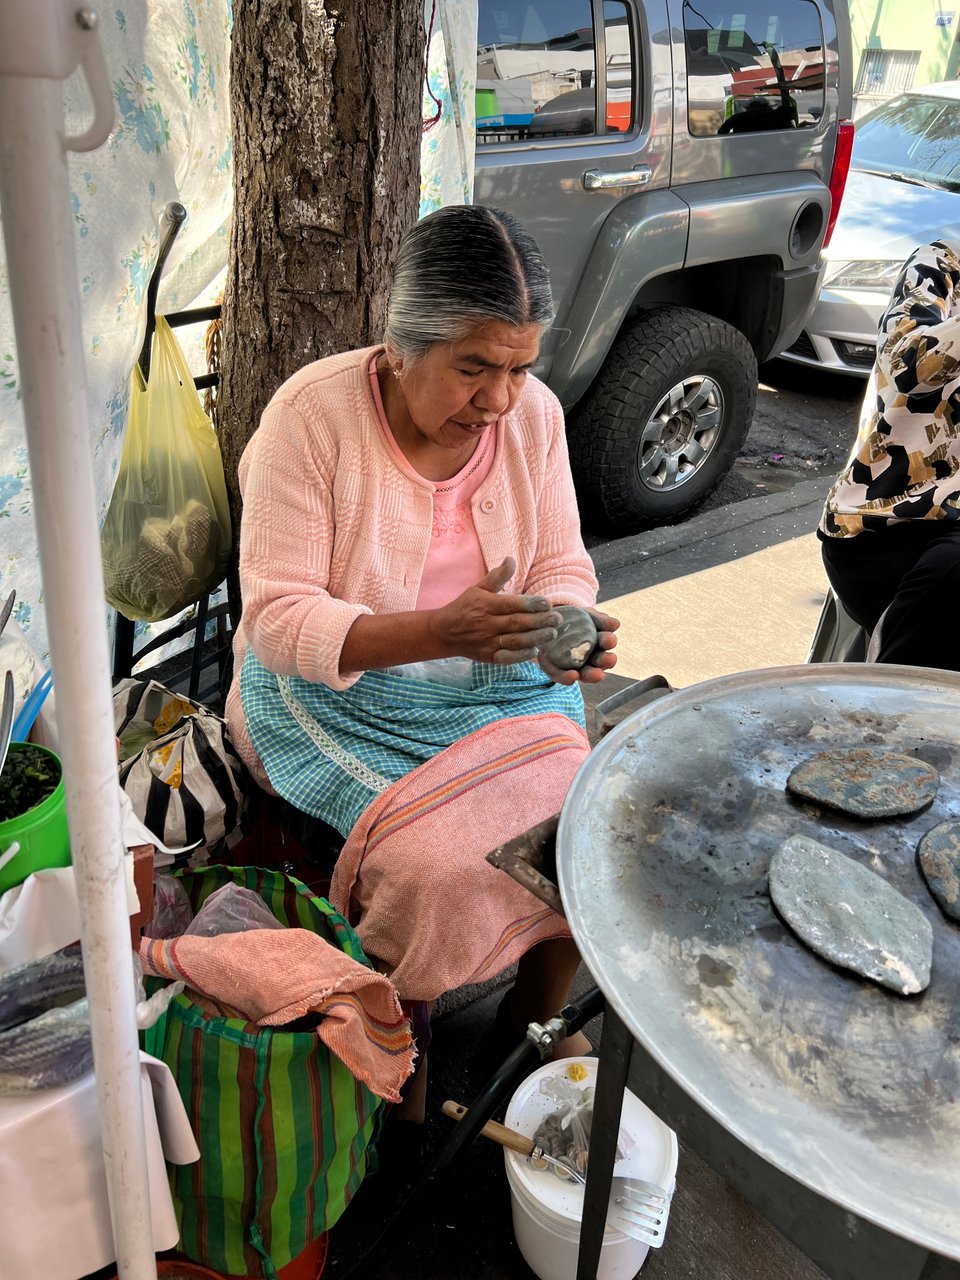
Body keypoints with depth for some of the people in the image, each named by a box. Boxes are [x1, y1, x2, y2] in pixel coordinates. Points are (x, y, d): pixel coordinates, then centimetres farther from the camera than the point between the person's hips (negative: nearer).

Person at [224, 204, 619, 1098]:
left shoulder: (533, 413, -4)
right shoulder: (313, 413, -18)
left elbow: (562, 566, 3)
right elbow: (279, 620, -21)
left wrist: (568, 628, -22)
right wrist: (438, 632, -35)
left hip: (497, 686, 4)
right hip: (337, 694, -4)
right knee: (437, 858, -25)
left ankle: (537, 1009, 15)